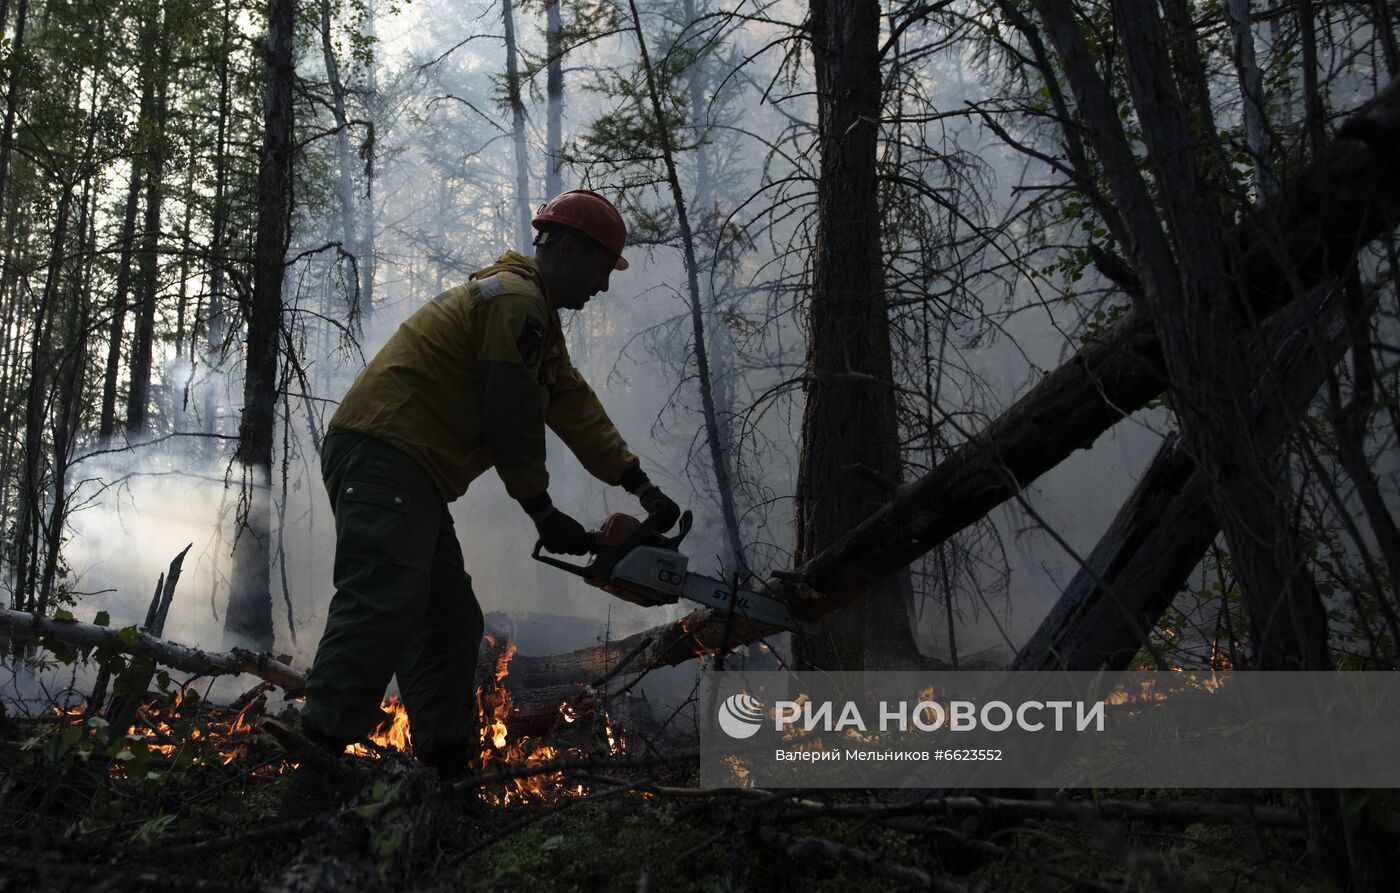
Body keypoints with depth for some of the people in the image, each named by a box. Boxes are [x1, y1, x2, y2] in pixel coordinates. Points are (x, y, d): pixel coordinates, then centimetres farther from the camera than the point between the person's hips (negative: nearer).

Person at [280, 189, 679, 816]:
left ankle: (448, 773, 10)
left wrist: (641, 486, 17)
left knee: (451, 623, 9)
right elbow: (512, 421, -11)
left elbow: (576, 407, 22)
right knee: (383, 608, -24)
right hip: (383, 461, -12)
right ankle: (314, 785, -32)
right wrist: (544, 515, -1)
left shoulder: (534, 314, 26)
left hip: (411, 480, 12)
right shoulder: (516, 300, -9)